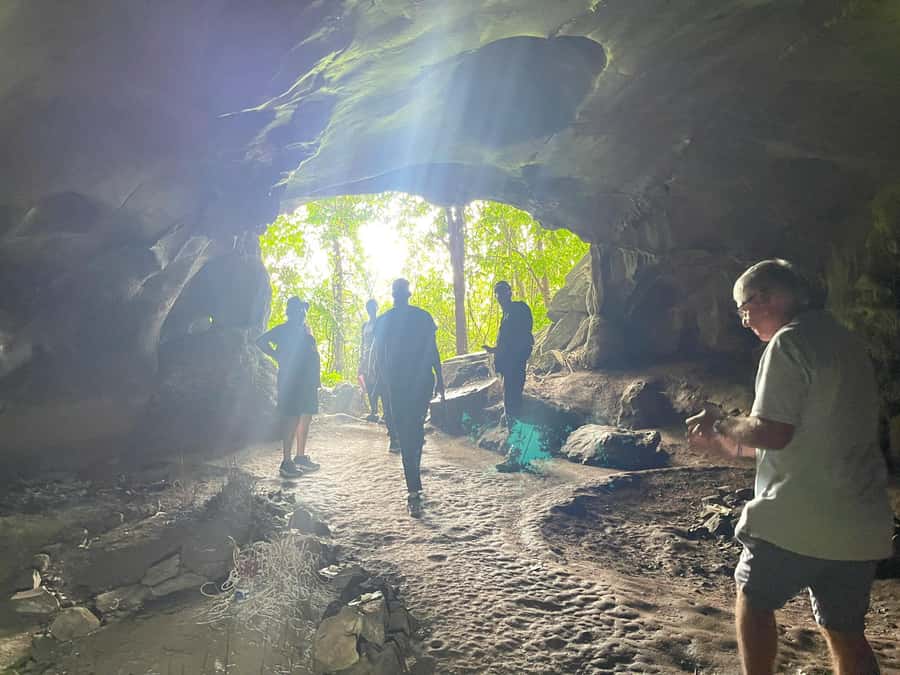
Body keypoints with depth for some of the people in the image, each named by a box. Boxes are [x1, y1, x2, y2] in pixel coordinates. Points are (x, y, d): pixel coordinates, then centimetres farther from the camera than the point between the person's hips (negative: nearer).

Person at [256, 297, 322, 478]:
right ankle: (286, 461, -5)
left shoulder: (305, 331, 19)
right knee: (291, 419, -9)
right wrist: (279, 357, -14)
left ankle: (300, 457, 21)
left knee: (306, 418, 11)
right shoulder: (283, 330, -3)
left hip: (308, 380, 8)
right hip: (291, 379, -8)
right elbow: (261, 341, -12)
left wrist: (316, 378, 14)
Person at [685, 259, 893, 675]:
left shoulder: (788, 343, -12)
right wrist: (731, 445, 19)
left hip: (797, 518, -8)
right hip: (861, 524, 8)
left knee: (754, 598, 15)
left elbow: (772, 432, -21)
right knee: (845, 633, 15)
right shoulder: (846, 343, 16)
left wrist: (720, 425, -2)